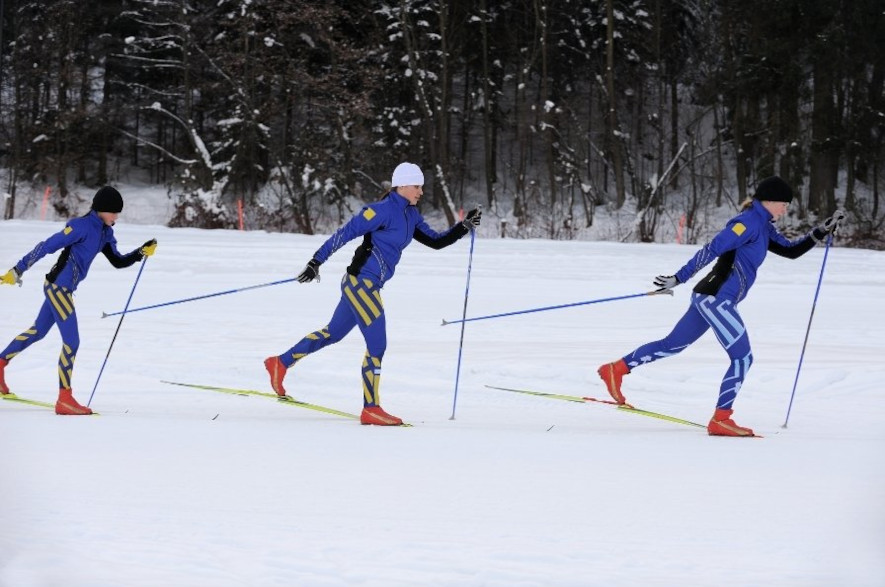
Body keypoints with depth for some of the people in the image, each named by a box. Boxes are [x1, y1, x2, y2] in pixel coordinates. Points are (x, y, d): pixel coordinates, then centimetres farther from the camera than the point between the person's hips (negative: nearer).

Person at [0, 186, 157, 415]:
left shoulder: (105, 232, 7)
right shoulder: (81, 226, -20)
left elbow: (118, 262, 11)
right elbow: (47, 246, -19)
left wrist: (142, 253, -6)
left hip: (62, 289, 10)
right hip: (58, 286, -10)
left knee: (38, 331, 24)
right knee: (71, 341, -10)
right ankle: (64, 399, -6)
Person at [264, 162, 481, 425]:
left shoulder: (410, 216, 11)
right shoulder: (383, 210, -16)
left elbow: (435, 241, 13)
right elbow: (345, 233, -15)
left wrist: (464, 227, 0)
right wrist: (316, 262, -16)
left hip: (365, 286, 10)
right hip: (361, 282, -10)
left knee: (333, 334, 22)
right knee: (377, 345, -8)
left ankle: (280, 363, 35)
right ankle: (371, 409, -2)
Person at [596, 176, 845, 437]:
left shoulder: (763, 228, 16)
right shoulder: (749, 221, -14)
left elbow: (791, 250, 21)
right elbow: (712, 249, -19)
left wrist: (821, 231, 11)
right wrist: (678, 278, -23)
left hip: (710, 298, 10)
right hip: (716, 298, -10)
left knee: (672, 345, 19)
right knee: (742, 358, -8)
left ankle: (616, 369, 25)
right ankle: (720, 420, -6)